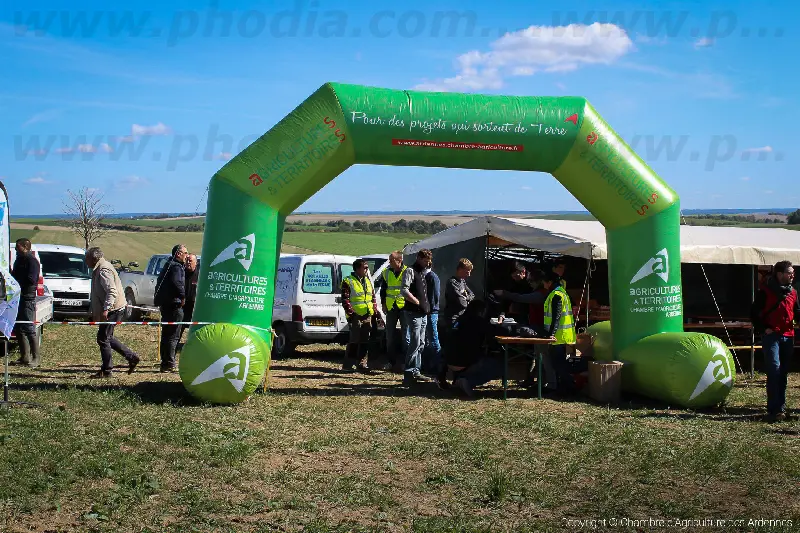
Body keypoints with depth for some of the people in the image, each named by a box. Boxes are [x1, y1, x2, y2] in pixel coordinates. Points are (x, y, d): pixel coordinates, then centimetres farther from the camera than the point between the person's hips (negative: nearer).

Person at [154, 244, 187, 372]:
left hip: (165, 303, 10)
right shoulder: (176, 266, -13)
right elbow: (176, 282, -31)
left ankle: (166, 362, 24)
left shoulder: (168, 265, 19)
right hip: (173, 304, -10)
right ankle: (169, 364, -5)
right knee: (173, 336, -6)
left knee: (167, 334, 16)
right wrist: (182, 296, -21)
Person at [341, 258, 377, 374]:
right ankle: (347, 364, 3)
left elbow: (373, 298, 22)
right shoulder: (348, 282, -5)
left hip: (367, 316, 7)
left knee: (365, 342, 7)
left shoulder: (368, 281, 18)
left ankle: (362, 364, 13)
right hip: (356, 316, -7)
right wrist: (350, 312, -16)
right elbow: (345, 300, -10)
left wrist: (374, 312, 14)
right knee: (354, 340, -5)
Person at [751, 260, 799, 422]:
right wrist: (763, 329, -9)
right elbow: (754, 312, -2)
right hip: (771, 336, -6)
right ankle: (774, 410, -13)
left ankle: (781, 408, 16)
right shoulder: (765, 291, -4)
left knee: (783, 373, 9)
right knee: (774, 369, -14)